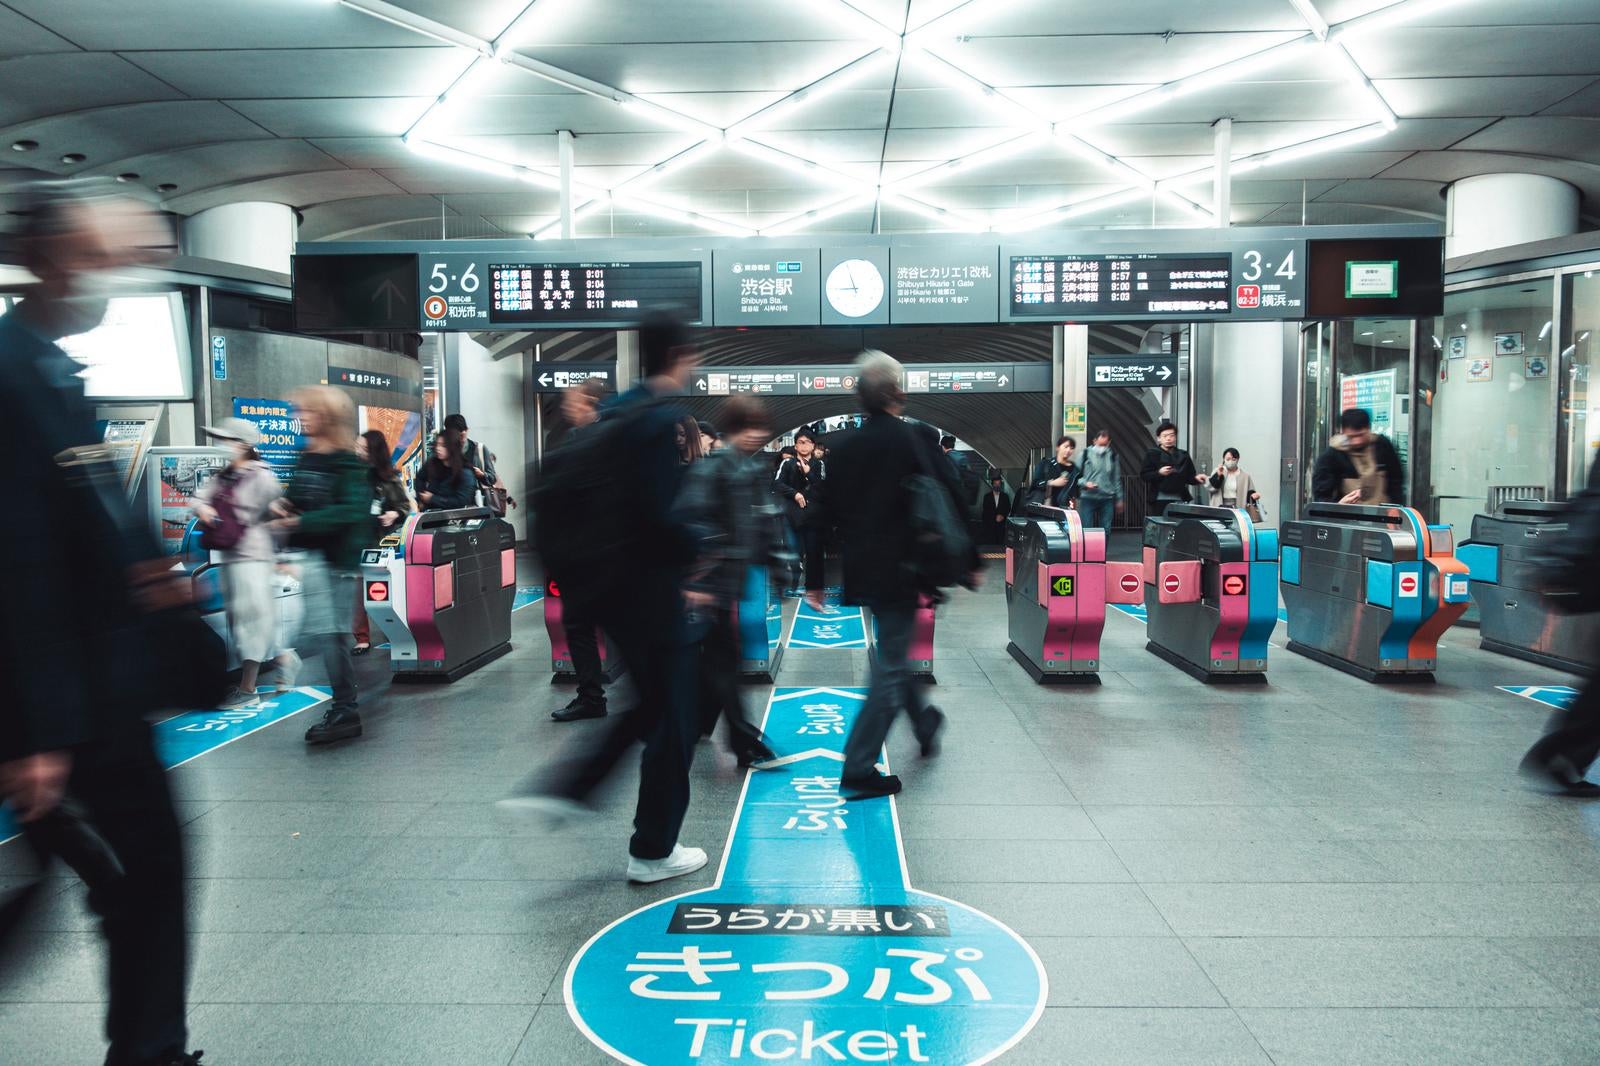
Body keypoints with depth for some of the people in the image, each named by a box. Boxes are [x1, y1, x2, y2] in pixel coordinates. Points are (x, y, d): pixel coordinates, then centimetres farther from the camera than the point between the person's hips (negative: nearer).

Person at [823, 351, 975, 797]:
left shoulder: (845, 448, 3)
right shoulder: (918, 439, -11)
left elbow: (827, 513, 5)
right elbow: (952, 502, -10)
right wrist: (969, 562, 2)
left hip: (861, 571, 6)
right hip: (902, 570, -6)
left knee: (892, 650, 24)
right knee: (891, 665, 0)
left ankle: (924, 723, 45)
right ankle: (858, 768, -2)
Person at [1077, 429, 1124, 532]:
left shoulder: (1113, 456, 9)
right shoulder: (1086, 454, 0)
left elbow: (1117, 479, 16)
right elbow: (1076, 475, 2)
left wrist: (1119, 499, 16)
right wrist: (1085, 483, -17)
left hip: (1107, 499, 3)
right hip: (1088, 498, -3)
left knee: (1105, 530, 4)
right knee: (1086, 530, -5)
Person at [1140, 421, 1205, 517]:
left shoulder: (1183, 455, 14)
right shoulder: (1152, 454, 3)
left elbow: (1190, 477, 15)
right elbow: (1144, 475, -3)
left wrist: (1196, 478, -6)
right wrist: (1159, 473, -19)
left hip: (1179, 500, 3)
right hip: (1158, 500, -3)